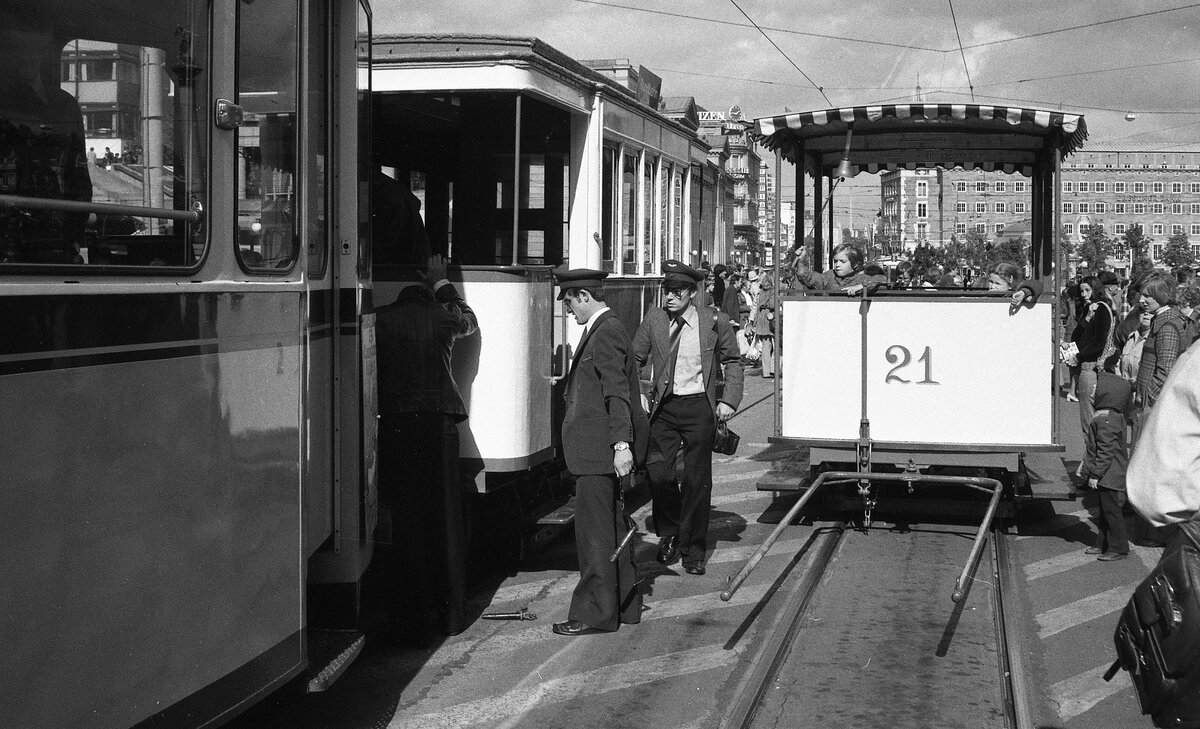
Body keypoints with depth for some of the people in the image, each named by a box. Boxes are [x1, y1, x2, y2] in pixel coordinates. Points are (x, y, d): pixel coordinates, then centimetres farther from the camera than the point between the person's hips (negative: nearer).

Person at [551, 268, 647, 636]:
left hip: (600, 449, -11)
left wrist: (622, 444, -27)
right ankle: (625, 604, 24)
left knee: (595, 530, -5)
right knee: (612, 526, 16)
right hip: (597, 449, 11)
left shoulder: (607, 332, -14)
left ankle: (596, 614, 0)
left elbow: (618, 393, -22)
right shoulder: (602, 328, 17)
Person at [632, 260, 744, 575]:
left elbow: (732, 361, 8)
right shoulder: (653, 319, 1)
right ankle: (669, 534, 21)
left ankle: (693, 549, 15)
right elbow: (635, 359, 12)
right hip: (663, 407, 2)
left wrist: (728, 400, -2)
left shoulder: (714, 322, -4)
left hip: (699, 407, -2)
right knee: (657, 473, -5)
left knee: (697, 480, 2)